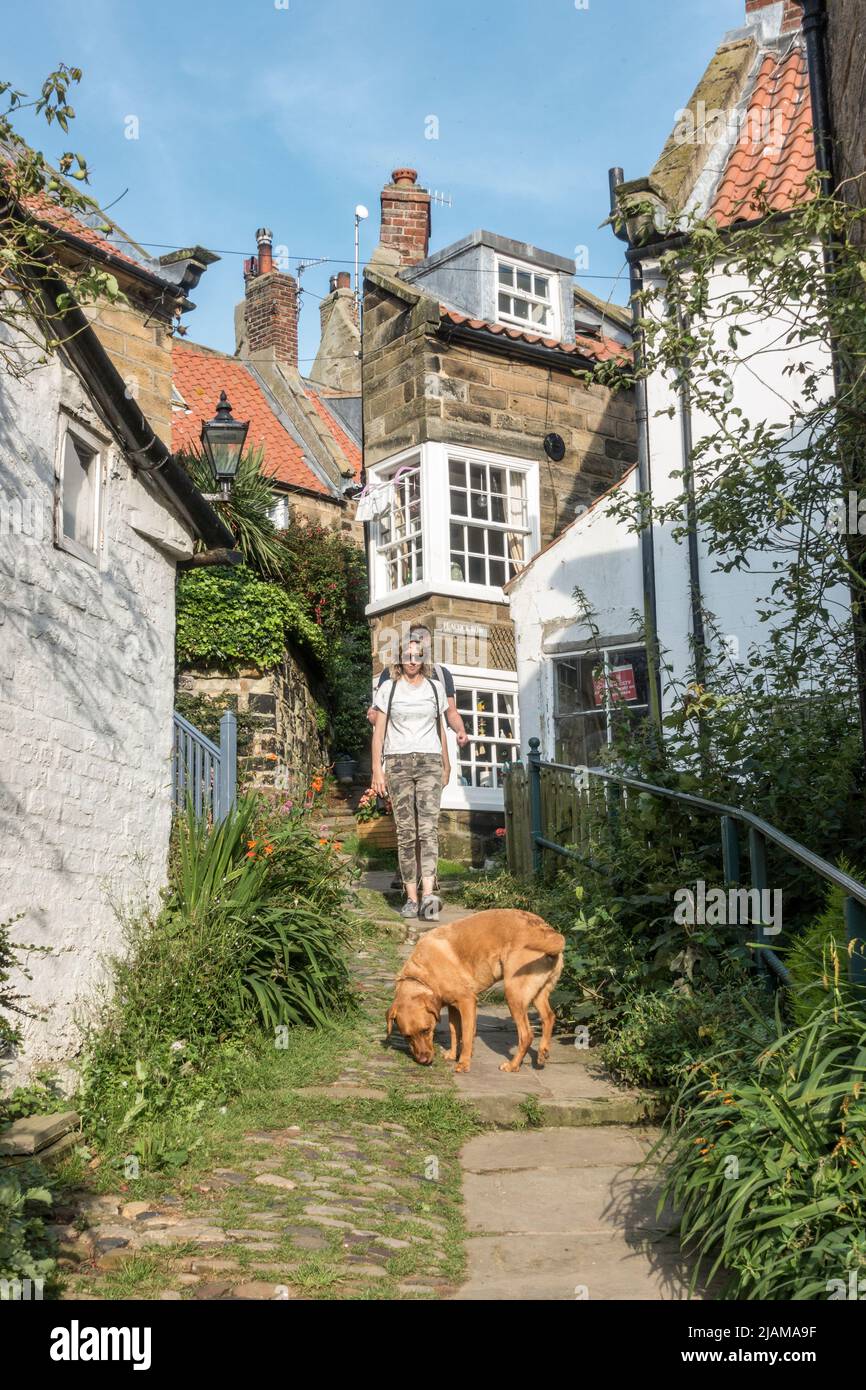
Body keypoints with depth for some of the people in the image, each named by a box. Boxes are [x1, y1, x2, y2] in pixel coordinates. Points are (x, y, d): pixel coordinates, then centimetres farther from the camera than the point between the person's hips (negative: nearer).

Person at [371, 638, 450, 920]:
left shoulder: (435, 687, 12)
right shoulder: (388, 688, 7)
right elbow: (379, 730, 5)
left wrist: (446, 765, 22)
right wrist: (377, 769, -2)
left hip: (429, 761, 1)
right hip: (398, 762, 0)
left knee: (428, 827, -14)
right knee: (405, 831, -3)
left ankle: (428, 895, -25)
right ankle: (411, 898, 0)